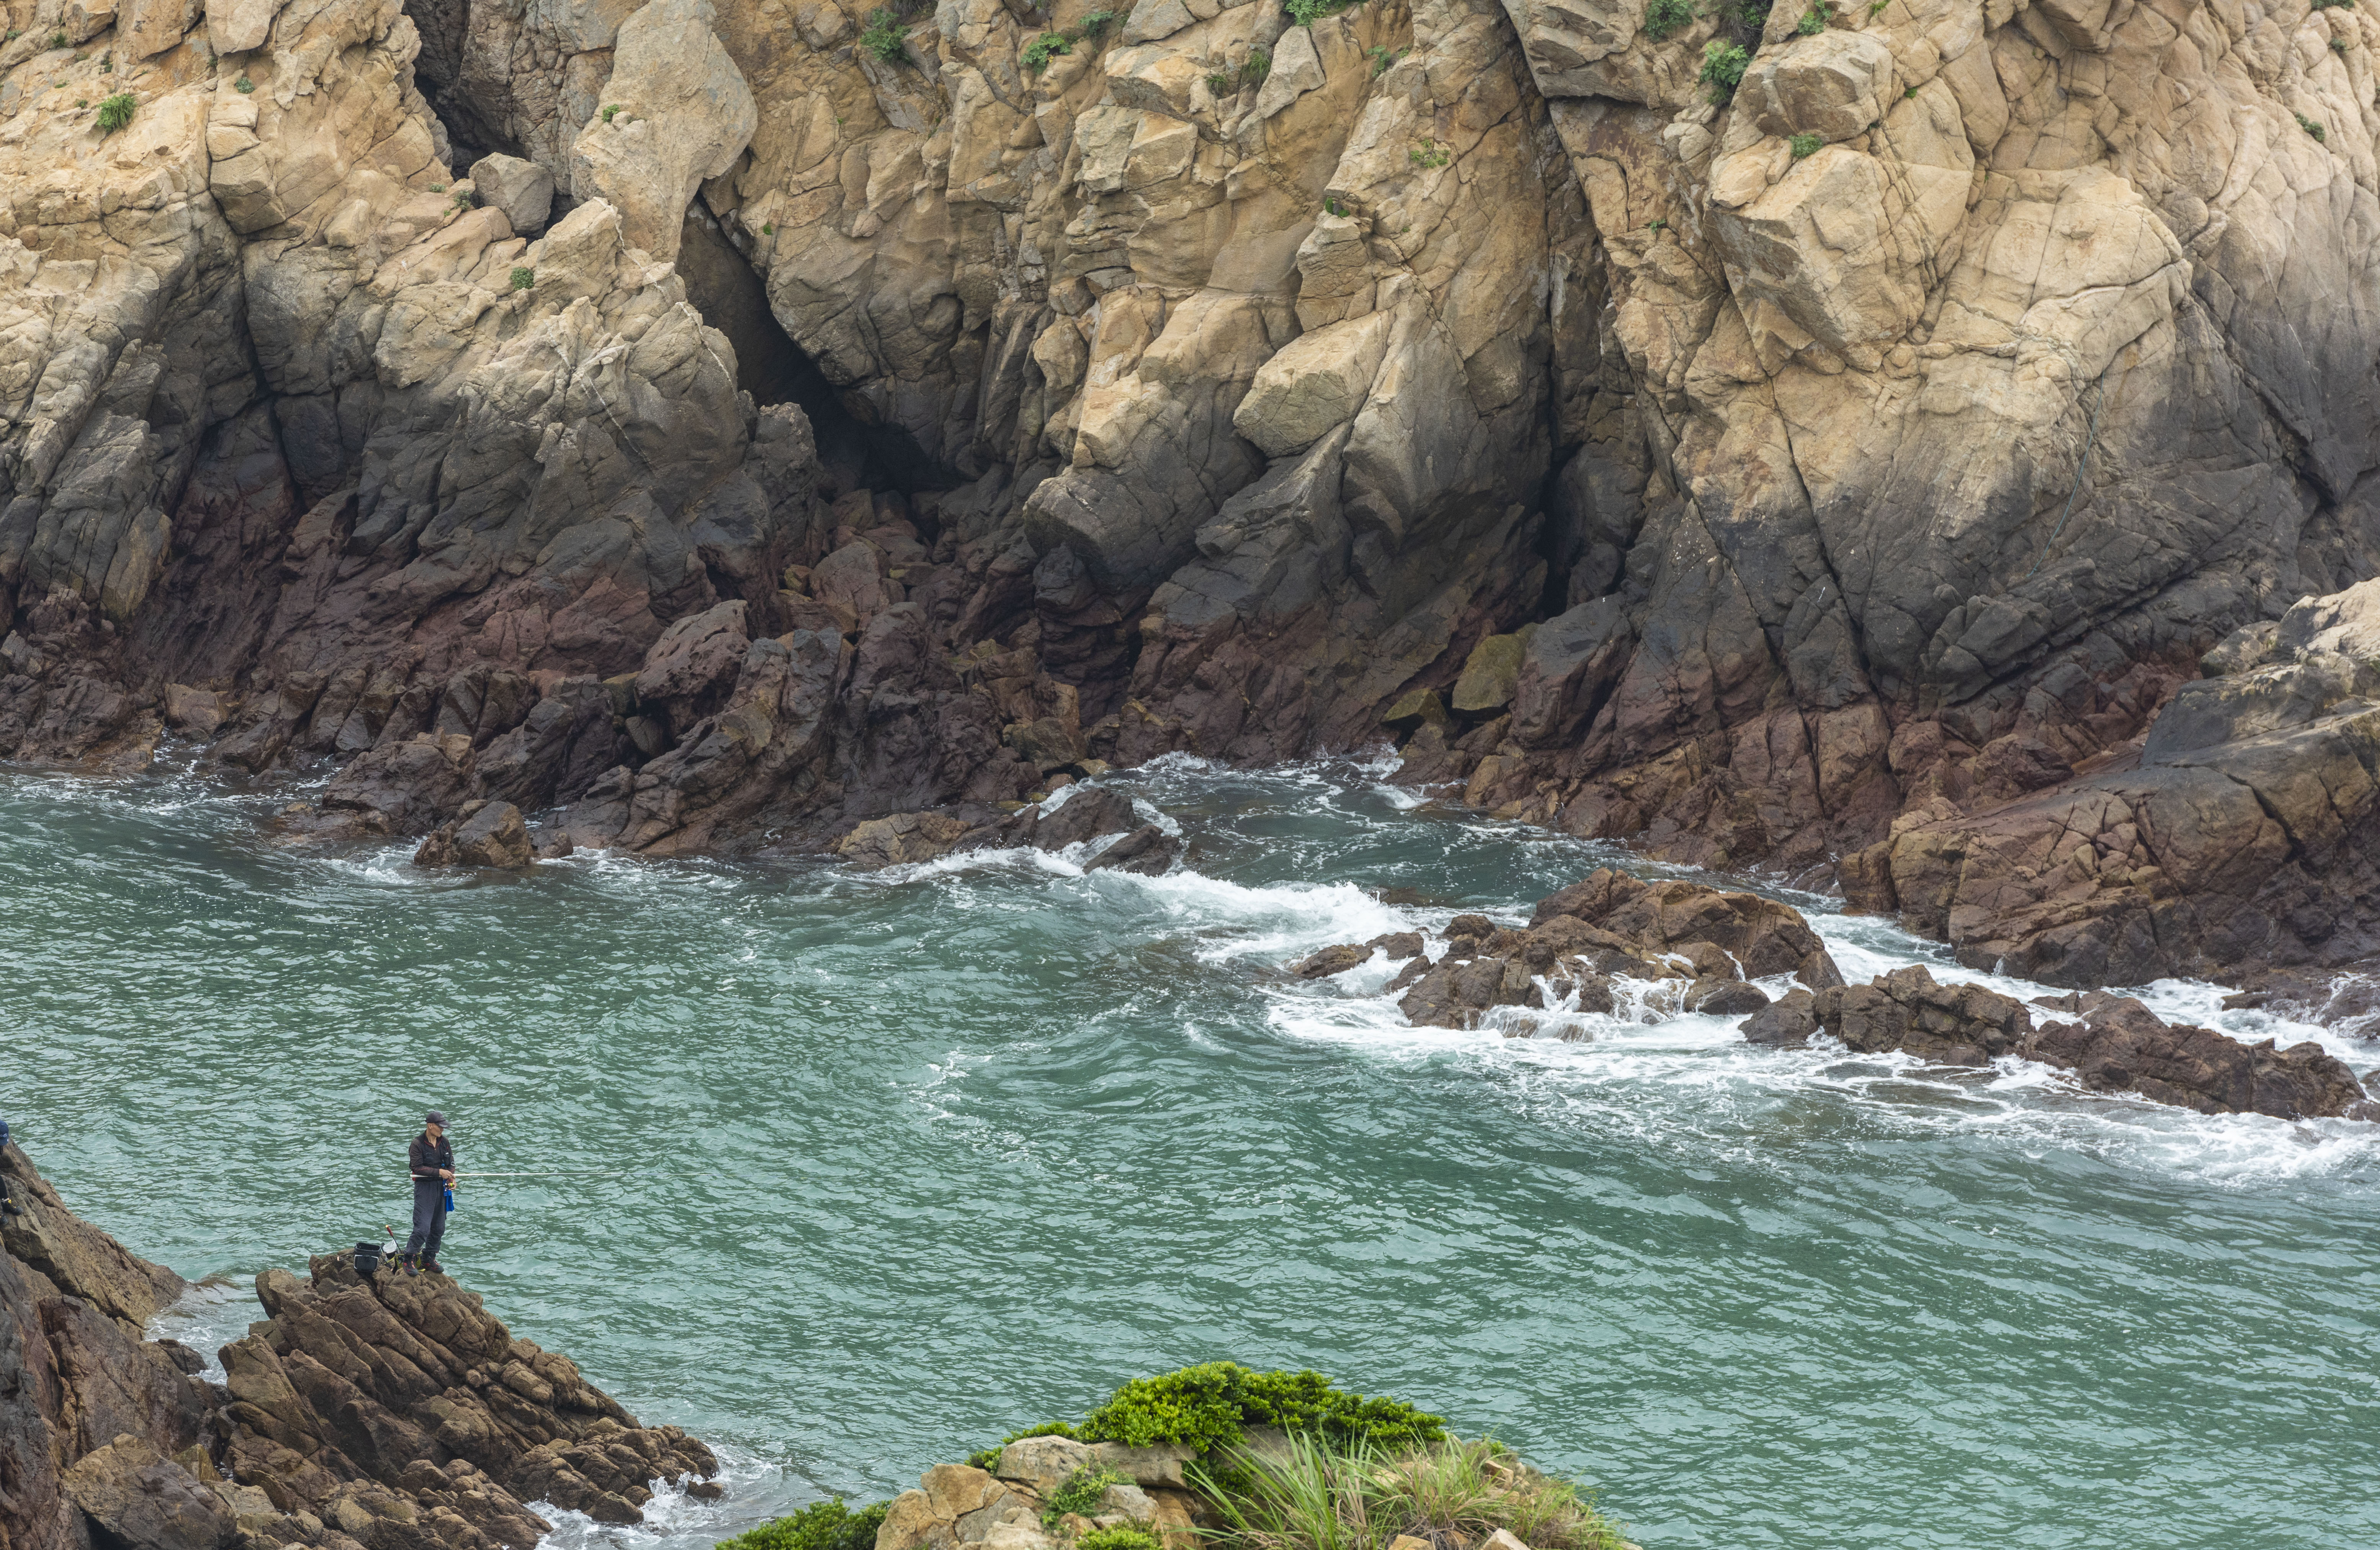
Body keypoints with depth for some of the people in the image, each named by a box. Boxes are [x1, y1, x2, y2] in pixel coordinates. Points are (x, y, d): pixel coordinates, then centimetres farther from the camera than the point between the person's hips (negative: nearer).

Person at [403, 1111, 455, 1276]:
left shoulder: (444, 1143, 8)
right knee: (423, 1227, -13)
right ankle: (409, 1259, -3)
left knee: (439, 1228, 10)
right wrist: (439, 1172, -23)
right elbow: (418, 1168, -16)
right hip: (424, 1187, -7)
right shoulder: (418, 1144, -11)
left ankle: (429, 1259, 22)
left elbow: (451, 1164, 15)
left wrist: (451, 1177, -5)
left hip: (441, 1187, 7)